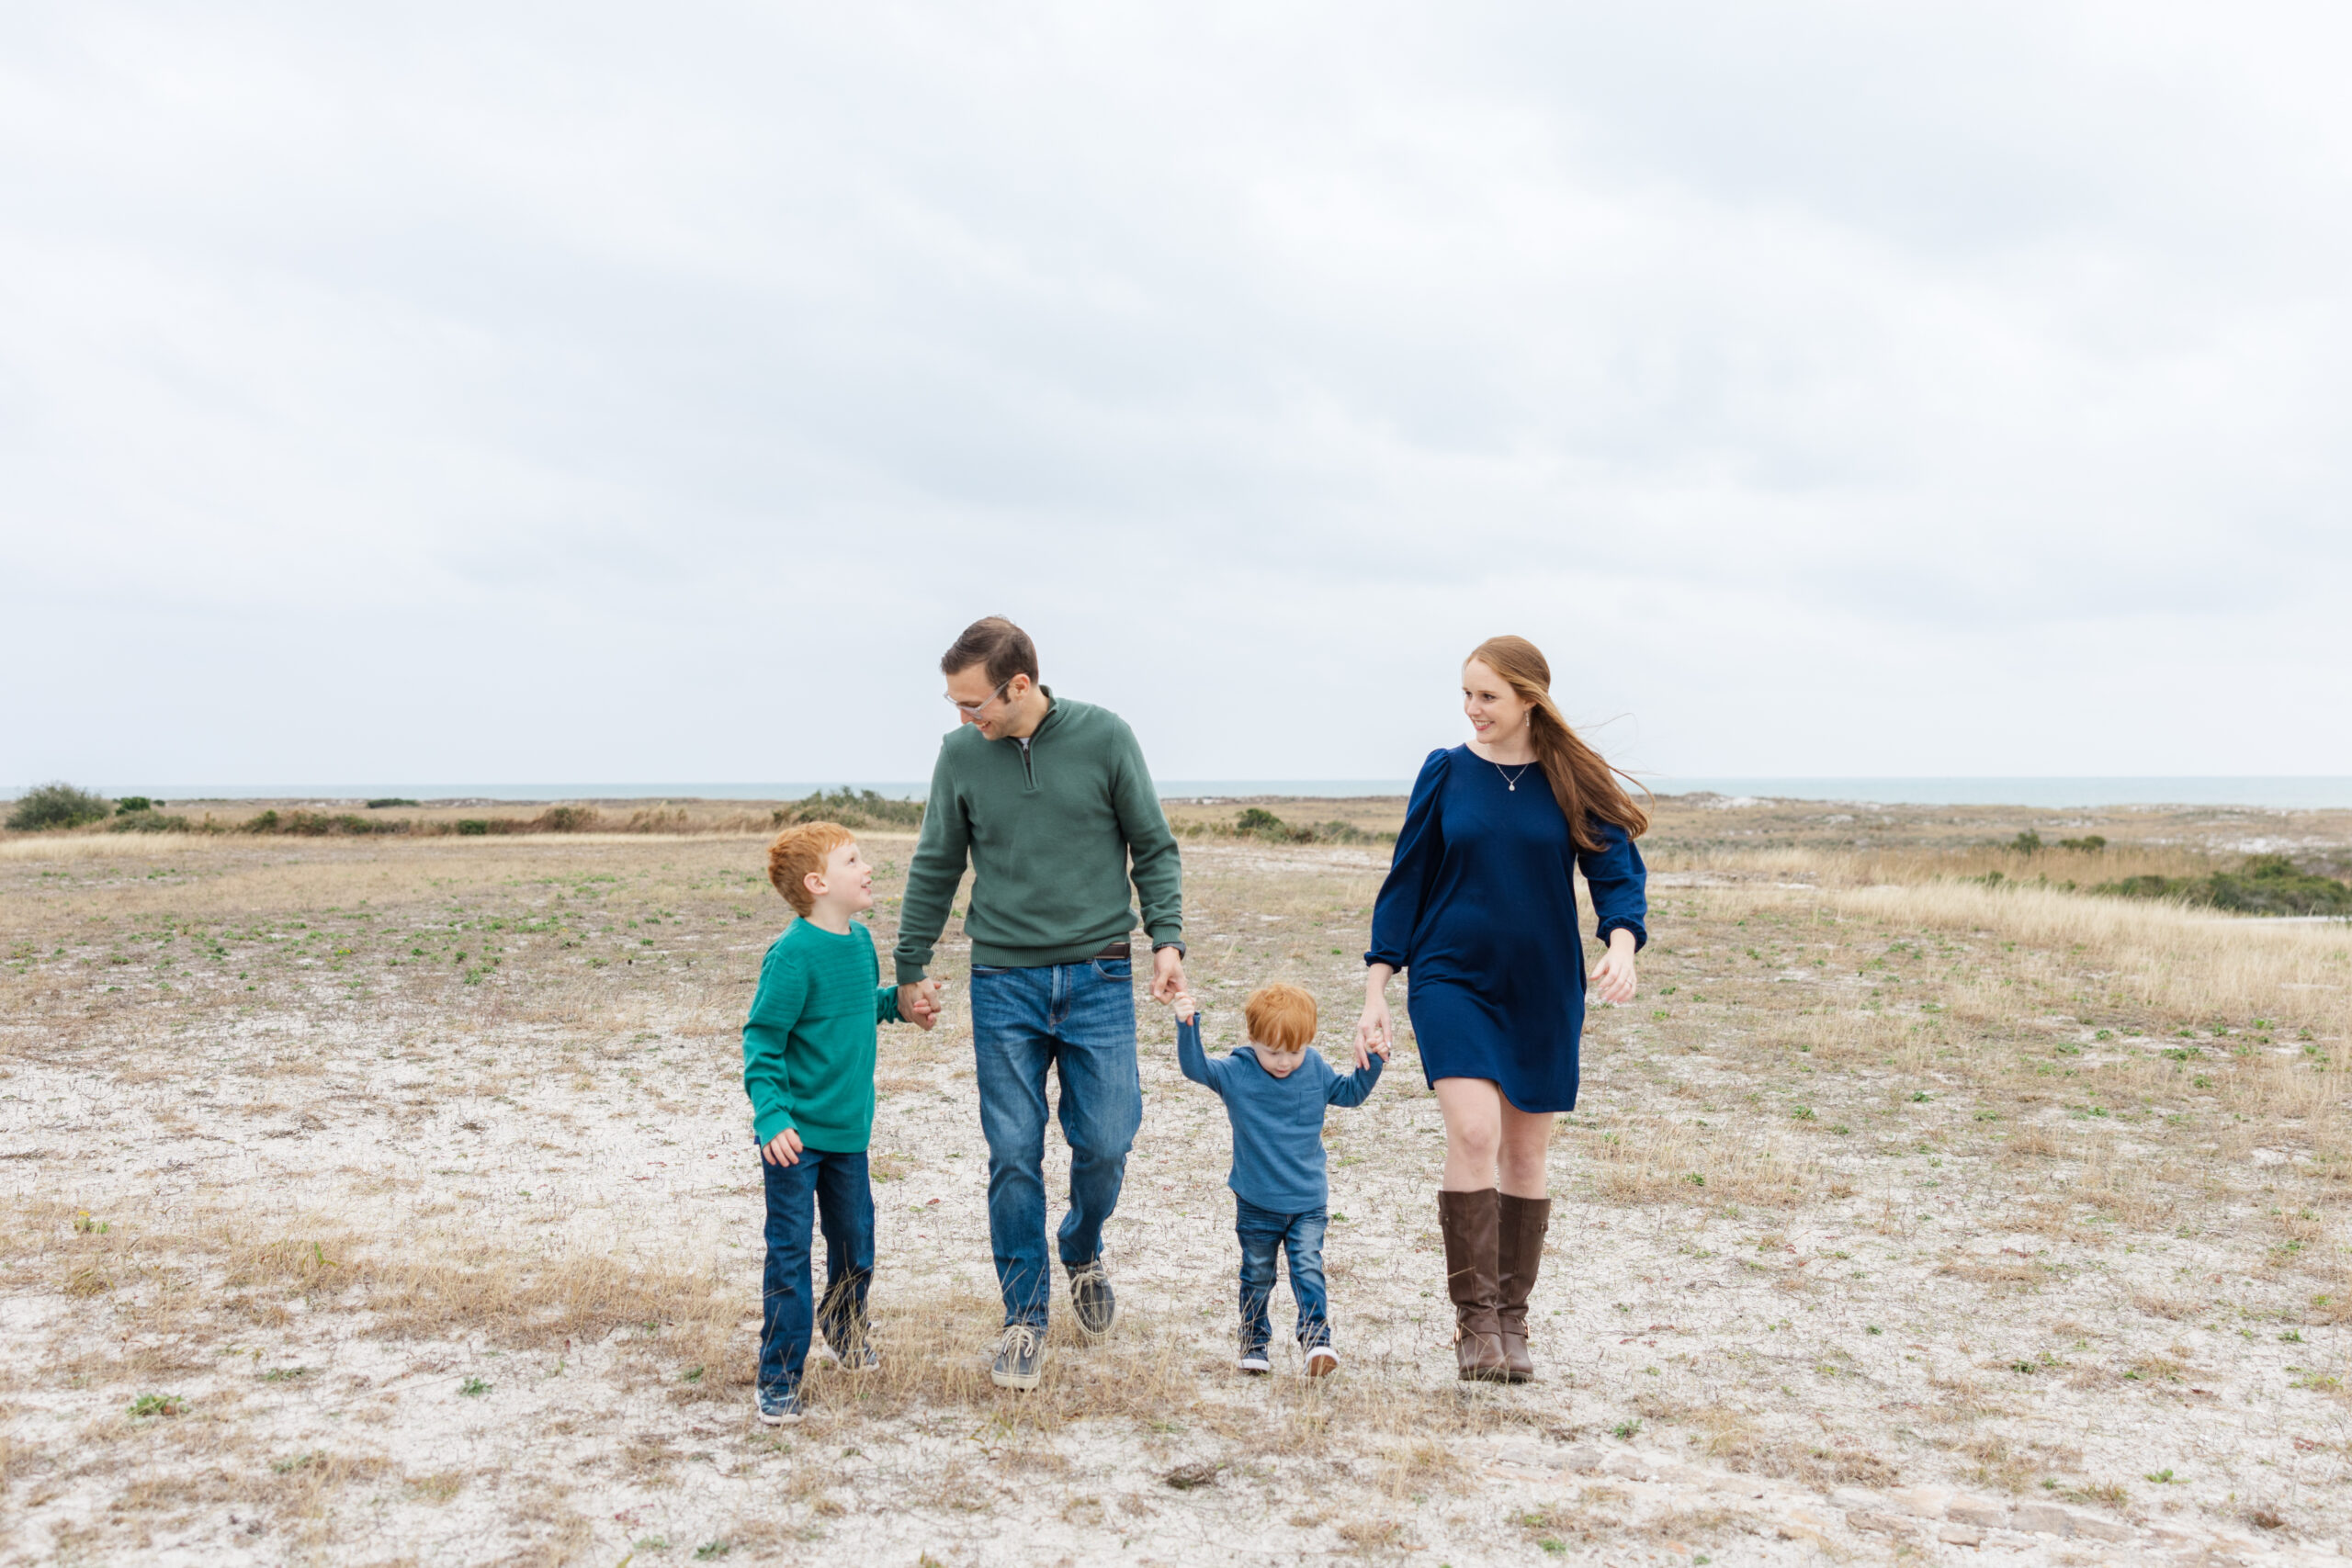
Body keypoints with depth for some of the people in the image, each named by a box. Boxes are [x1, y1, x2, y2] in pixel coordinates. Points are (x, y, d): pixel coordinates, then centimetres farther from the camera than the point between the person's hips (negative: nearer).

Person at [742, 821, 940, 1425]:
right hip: (795, 1136, -7)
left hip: (848, 1128, 7)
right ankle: (779, 1381, 11)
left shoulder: (860, 940, 4)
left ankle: (845, 1328, 46)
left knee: (855, 1241, 18)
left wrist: (899, 1003, 7)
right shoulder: (793, 954, -19)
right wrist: (772, 1117, -27)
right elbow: (761, 1042, -18)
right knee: (789, 1255, -1)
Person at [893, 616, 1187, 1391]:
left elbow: (1154, 848, 3)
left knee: (1104, 1144, -1)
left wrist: (1166, 937, -8)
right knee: (1013, 1158, 0)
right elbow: (935, 869, 11)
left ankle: (1083, 1254, 30)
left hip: (1098, 978, -1)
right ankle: (1025, 1317, 15)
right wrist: (908, 967, 14)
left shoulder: (1103, 737, -4)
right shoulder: (962, 754, 1)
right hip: (1004, 982, 1)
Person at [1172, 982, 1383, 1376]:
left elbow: (1349, 1092, 13)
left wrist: (1371, 1062, -2)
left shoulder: (1315, 1068, -2)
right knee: (1257, 1277, 12)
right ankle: (1253, 1344, 25)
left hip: (1308, 1203, 1)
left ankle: (1317, 1340, -10)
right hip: (1256, 1204, -1)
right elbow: (1195, 1066, -19)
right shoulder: (1235, 1072, -11)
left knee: (1308, 1270, -9)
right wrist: (1187, 1027, -34)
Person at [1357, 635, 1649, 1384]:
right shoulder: (1445, 772, 1)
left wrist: (1621, 944, -27)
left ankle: (1512, 1322, 22)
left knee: (1525, 1152, 7)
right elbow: (1406, 881, 4)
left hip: (1542, 988, 1)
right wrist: (1375, 991, 1)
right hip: (1451, 979, -1)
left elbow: (1617, 871, -5)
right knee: (1473, 1132, -18)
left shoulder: (1575, 782, 0)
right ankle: (1473, 1319, -7)